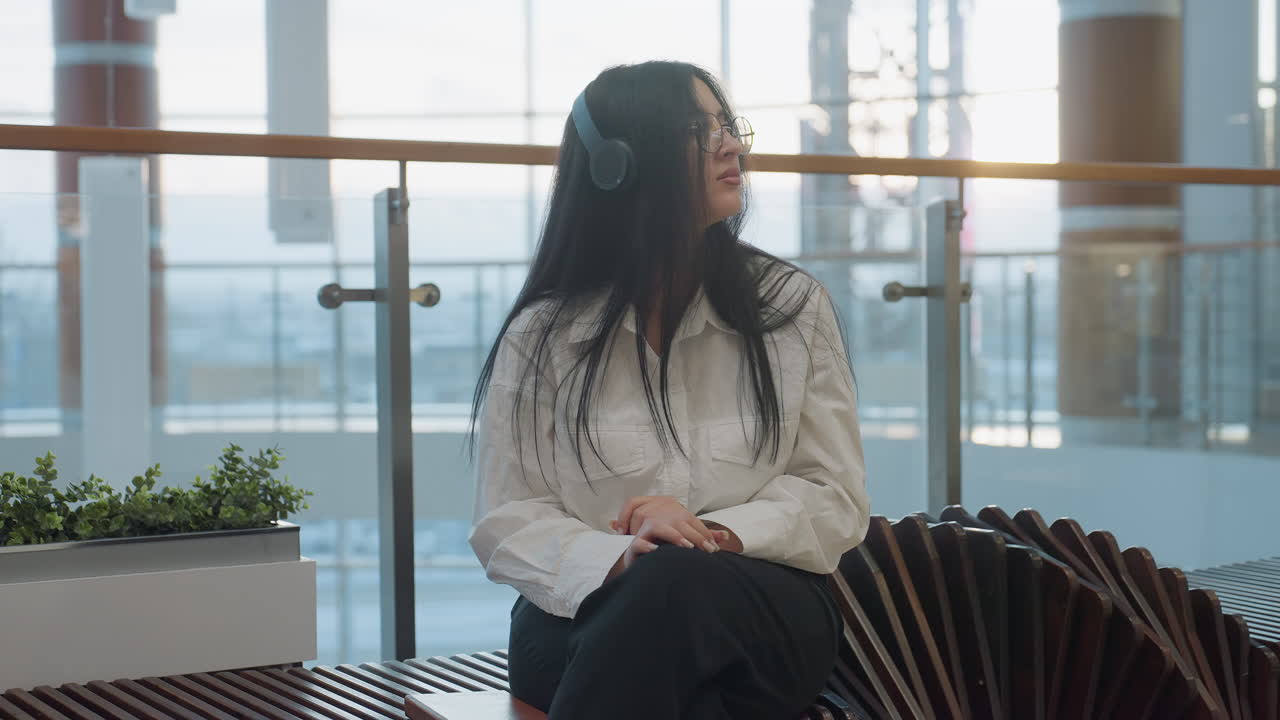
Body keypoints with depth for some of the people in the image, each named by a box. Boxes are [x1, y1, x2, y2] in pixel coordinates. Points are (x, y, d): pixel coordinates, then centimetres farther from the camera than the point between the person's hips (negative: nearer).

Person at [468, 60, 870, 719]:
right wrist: (618, 558, -20)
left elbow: (836, 499, 6)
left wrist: (719, 534, -14)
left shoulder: (794, 307, 10)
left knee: (676, 582, -36)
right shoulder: (542, 337, 6)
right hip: (586, 615, 0)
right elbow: (506, 523, 1)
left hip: (762, 623, 1)